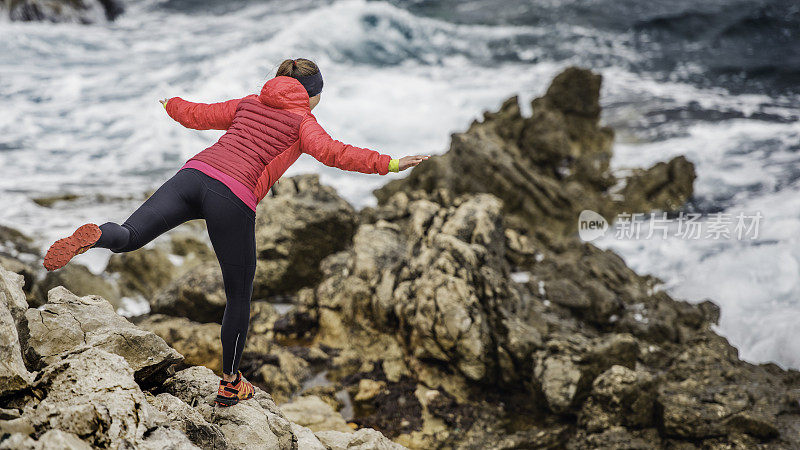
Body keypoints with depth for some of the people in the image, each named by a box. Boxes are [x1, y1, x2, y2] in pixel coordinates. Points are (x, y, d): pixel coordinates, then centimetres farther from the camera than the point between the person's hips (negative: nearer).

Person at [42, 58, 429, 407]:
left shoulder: (249, 104, 28)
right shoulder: (302, 120, 13)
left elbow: (198, 115, 35)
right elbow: (330, 152, -6)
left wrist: (172, 104, 56)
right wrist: (388, 164, -8)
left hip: (194, 173, 4)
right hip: (233, 196, -4)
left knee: (127, 238, -3)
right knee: (239, 296, 12)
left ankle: (94, 236, -41)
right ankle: (230, 386, 23)